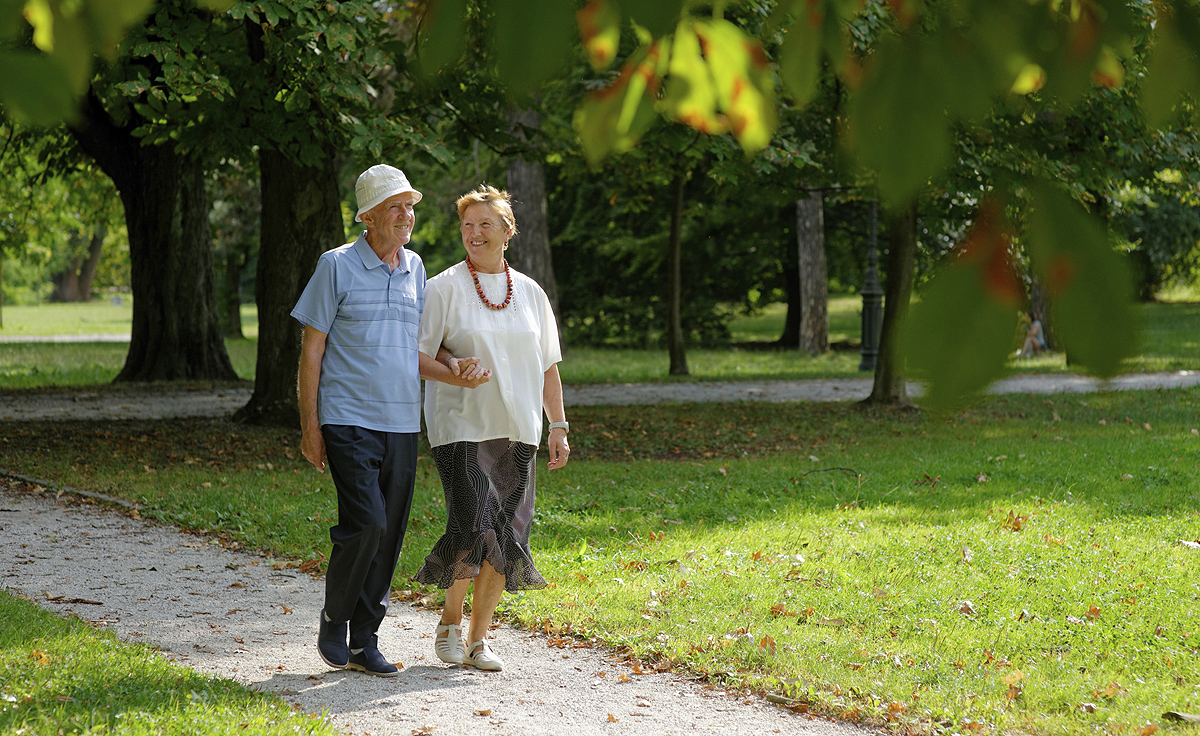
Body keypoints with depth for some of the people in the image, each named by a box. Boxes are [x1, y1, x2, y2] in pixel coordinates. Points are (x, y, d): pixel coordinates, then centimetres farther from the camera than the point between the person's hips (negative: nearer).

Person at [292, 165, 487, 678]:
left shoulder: (415, 268, 13)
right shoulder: (337, 266, -3)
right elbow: (311, 350, -2)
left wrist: (455, 375, 0)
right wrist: (310, 425, -7)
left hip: (402, 423, 5)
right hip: (349, 420, -5)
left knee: (389, 534, 5)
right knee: (366, 524, -16)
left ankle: (363, 641, 14)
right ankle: (333, 622, 5)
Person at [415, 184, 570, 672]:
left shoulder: (530, 293, 12)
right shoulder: (445, 287, 0)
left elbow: (547, 366, 16)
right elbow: (420, 352, -1)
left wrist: (559, 427, 12)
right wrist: (453, 366, -19)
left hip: (516, 431, 4)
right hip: (461, 427, -4)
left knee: (505, 537, 1)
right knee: (473, 527, -15)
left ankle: (477, 639, 11)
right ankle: (450, 621, 8)